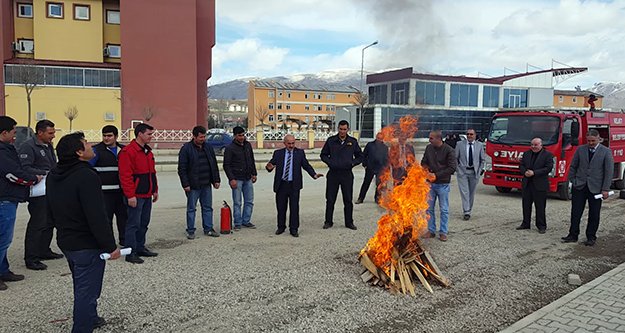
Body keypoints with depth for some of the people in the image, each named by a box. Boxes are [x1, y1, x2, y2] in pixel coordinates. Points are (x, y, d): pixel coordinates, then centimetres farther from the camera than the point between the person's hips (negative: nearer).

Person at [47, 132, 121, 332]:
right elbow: (97, 217, -27)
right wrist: (111, 246, -20)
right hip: (87, 245, -10)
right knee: (87, 291, 2)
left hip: (65, 242, 10)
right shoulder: (86, 176, -24)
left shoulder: (53, 176, 5)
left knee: (81, 287, 26)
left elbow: (51, 212, 16)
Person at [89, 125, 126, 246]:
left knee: (124, 216, 11)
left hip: (121, 191, 5)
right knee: (105, 218, -2)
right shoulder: (97, 150, -3)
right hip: (105, 191, -4)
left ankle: (124, 240, 25)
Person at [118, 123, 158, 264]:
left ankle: (140, 247, 26)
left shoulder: (148, 151, 16)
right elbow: (125, 176, -17)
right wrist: (130, 195, -20)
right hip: (136, 196, -9)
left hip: (147, 195, 9)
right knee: (134, 224, -4)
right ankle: (130, 252, 4)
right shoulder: (128, 151, -13)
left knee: (144, 223, 15)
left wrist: (155, 190, 19)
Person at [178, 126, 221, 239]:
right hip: (193, 185, -5)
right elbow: (182, 168, -10)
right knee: (191, 208, 5)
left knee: (208, 207, 11)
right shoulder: (186, 148, -8)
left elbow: (214, 165, 15)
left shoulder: (208, 147, 9)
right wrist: (185, 184, -14)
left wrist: (216, 180, 9)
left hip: (206, 184, 5)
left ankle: (208, 229, 21)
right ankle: (190, 231, 15)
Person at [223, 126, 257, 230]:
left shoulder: (248, 145, 10)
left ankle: (246, 221, 19)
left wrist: (254, 173, 12)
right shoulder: (230, 148, -7)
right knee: (237, 203, 0)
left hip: (248, 179, 5)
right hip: (237, 179, -5)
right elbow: (226, 165, -8)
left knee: (249, 201, 8)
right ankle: (238, 223, 9)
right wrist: (231, 179, -15)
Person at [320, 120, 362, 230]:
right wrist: (329, 162, -7)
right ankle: (328, 221, 16)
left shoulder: (353, 142, 5)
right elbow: (323, 155, 11)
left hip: (347, 174, 0)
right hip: (333, 174, 0)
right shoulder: (331, 141, 3)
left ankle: (349, 222, 17)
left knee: (348, 200, 5)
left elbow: (360, 157, 13)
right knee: (330, 199, 4)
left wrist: (352, 163, -4)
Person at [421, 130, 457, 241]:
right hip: (430, 183, 5)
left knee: (444, 209, 4)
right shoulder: (429, 148, 5)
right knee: (429, 208, 8)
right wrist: (425, 168, -5)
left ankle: (443, 232, 13)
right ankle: (431, 230, 18)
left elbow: (452, 168, -14)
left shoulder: (449, 150, -10)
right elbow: (423, 162, 18)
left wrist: (437, 175, -17)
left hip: (443, 184, -4)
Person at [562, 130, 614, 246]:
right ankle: (573, 235, 13)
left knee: (594, 214, 7)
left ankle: (591, 237, 18)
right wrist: (572, 181, 2)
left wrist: (605, 189, -8)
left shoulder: (606, 152, -2)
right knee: (575, 212, 4)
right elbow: (573, 166, 10)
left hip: (596, 188, -2)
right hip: (579, 187, 2)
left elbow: (609, 171, -4)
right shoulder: (580, 149, 5)